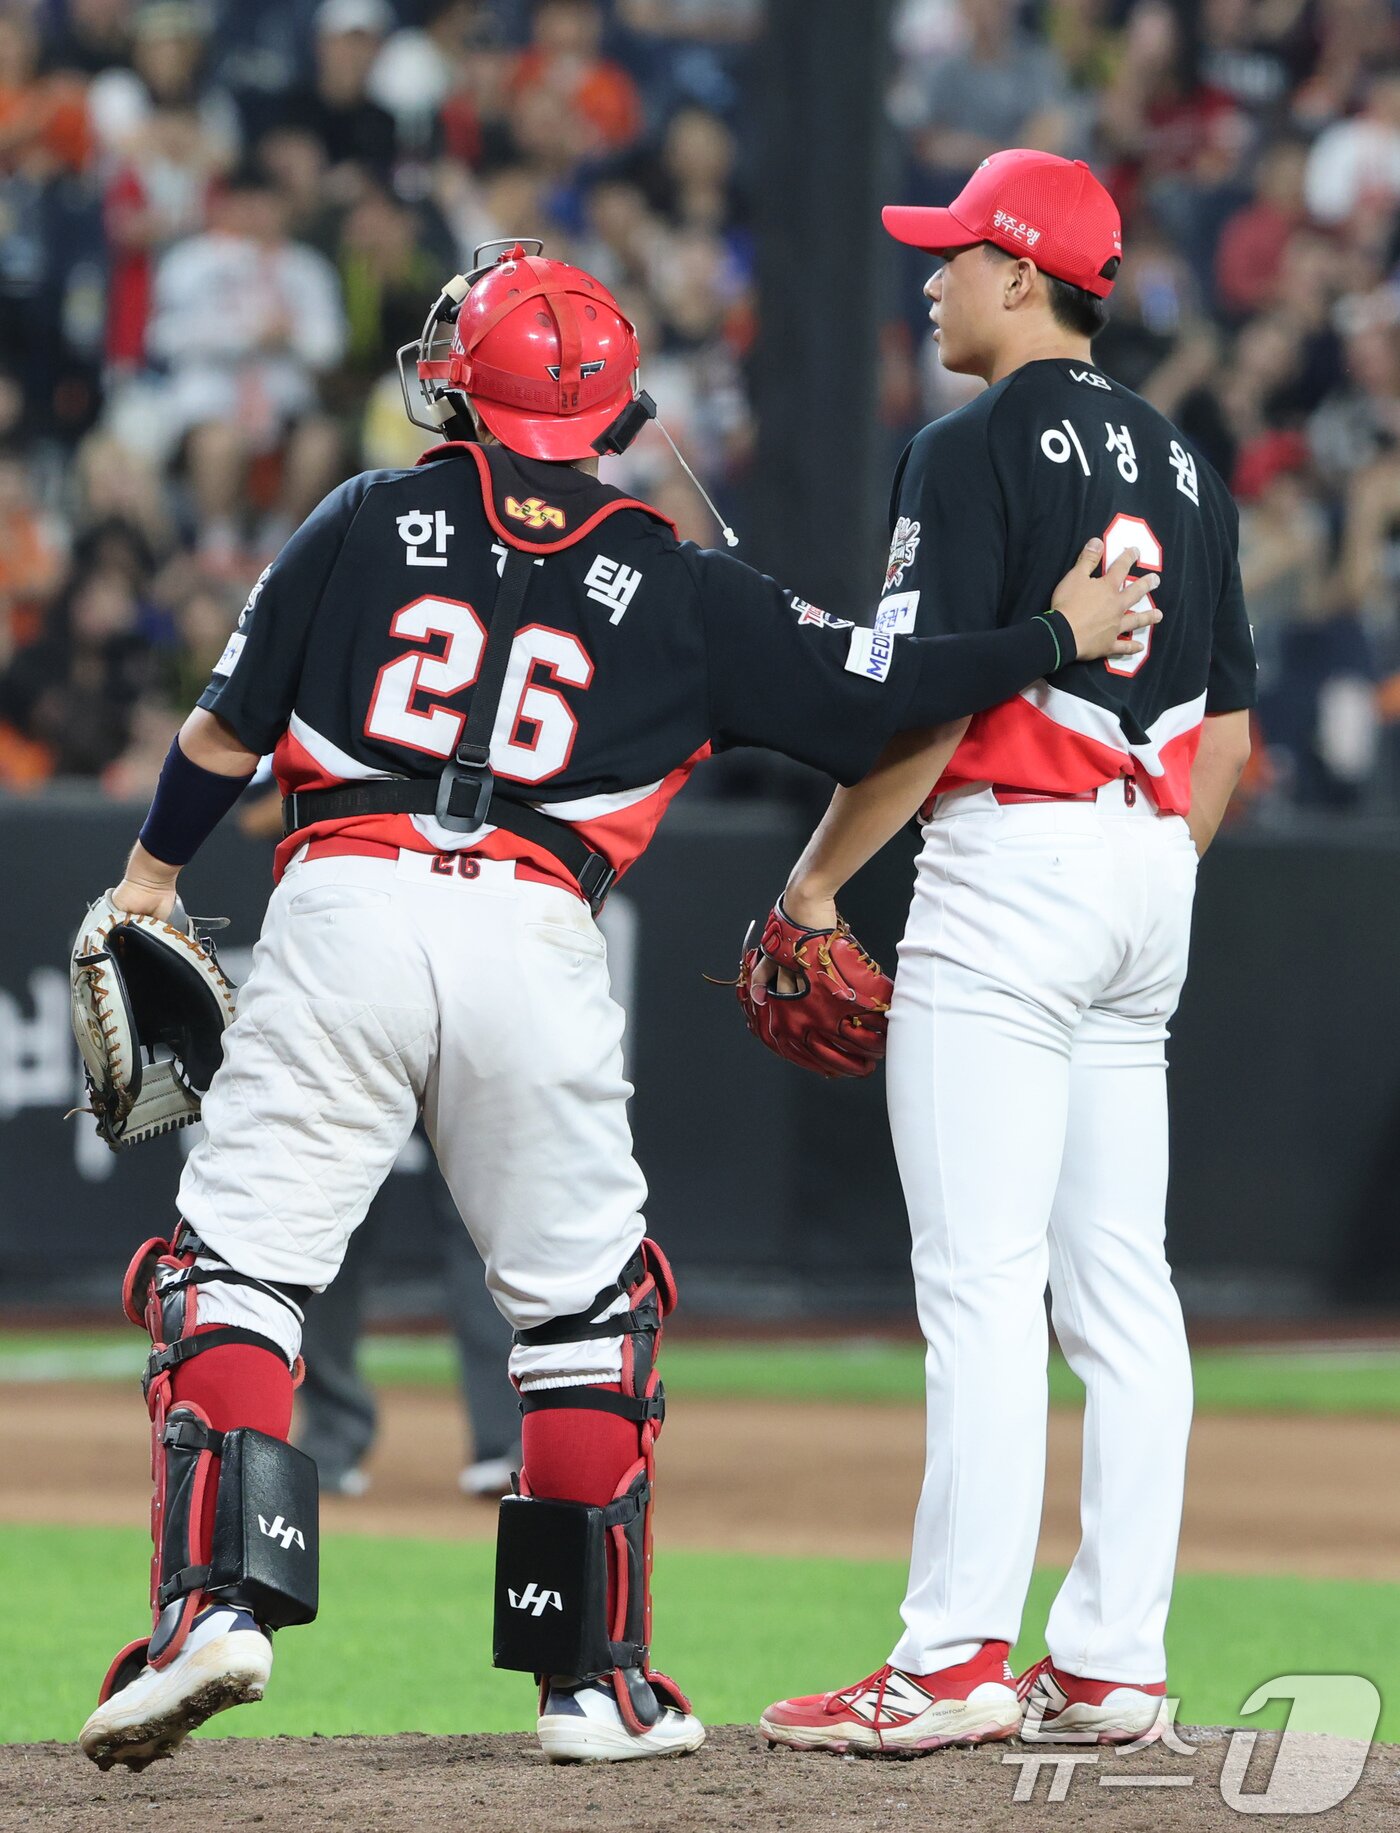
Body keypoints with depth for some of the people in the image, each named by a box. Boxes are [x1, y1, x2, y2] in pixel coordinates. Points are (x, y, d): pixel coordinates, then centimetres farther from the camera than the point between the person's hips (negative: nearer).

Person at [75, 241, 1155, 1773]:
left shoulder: (368, 520, 12)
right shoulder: (676, 591, 12)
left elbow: (227, 727, 13)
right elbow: (875, 696, 12)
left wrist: (152, 871, 27)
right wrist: (1057, 638, 25)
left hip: (340, 907, -1)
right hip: (536, 943, 1)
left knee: (232, 1268, 3)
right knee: (586, 1308, 15)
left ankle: (214, 1599, -16)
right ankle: (596, 1680, 14)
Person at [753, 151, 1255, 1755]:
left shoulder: (978, 449, -8)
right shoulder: (1178, 461, 16)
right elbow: (1231, 728, 17)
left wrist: (816, 881, -7)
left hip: (1012, 852, -8)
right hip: (1152, 865, 8)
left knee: (980, 1280, -11)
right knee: (1118, 1287, 8)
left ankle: (954, 1661, -15)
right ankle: (1111, 1664, 7)